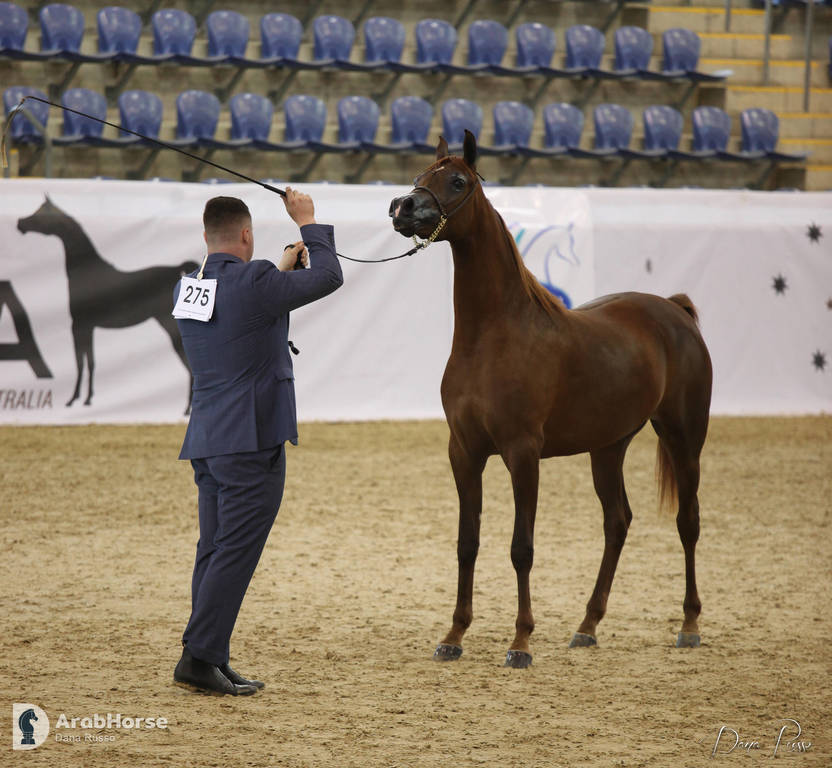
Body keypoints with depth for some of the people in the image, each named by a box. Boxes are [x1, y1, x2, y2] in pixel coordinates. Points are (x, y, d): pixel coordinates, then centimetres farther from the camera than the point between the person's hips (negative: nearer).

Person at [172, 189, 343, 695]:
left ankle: (211, 665, 13)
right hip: (251, 441, -8)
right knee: (235, 554, -7)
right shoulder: (254, 283, -15)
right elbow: (328, 277, -3)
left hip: (207, 443, 8)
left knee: (214, 554, 11)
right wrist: (308, 223, 10)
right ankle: (199, 657, -11)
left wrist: (284, 269, 35)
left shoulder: (187, 289, 9)